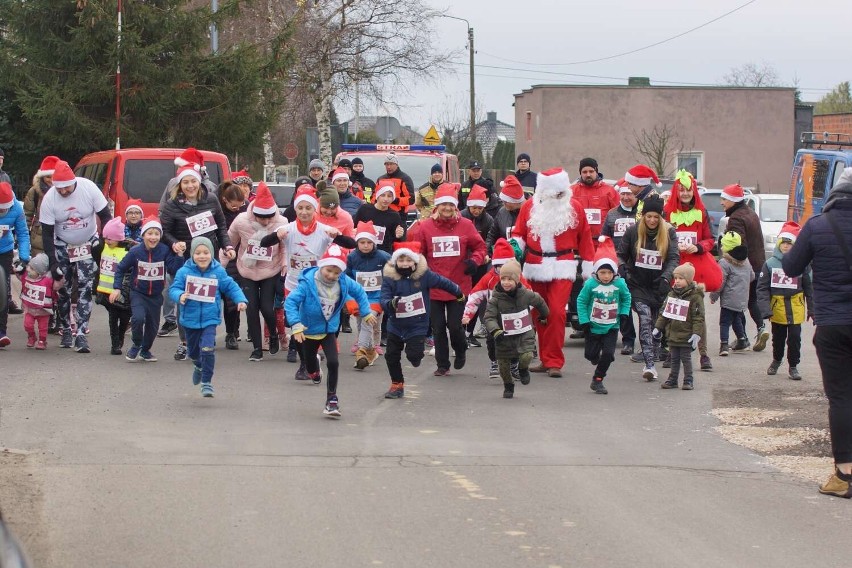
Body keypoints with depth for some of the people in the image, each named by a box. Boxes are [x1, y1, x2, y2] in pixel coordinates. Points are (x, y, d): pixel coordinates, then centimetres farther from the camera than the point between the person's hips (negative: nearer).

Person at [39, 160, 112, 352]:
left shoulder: (89, 188, -22)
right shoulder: (49, 199, -19)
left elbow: (105, 216, -10)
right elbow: (47, 233, -14)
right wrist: (52, 263, -19)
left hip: (88, 245, -1)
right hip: (62, 247, 1)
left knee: (85, 289, -10)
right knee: (62, 289, 1)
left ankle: (81, 335, -12)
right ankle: (65, 331, 16)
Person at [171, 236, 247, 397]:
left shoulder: (218, 272, -5)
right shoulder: (184, 272, -9)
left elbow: (231, 287, 3)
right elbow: (173, 288, -9)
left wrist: (240, 300, -10)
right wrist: (180, 296, -30)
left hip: (210, 319, -1)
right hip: (190, 319, 1)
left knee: (207, 349, -17)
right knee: (193, 351, 20)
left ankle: (206, 382, -5)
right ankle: (199, 366, 55)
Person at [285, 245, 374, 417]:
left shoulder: (344, 282, -15)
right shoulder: (308, 283, -28)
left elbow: (359, 292, 5)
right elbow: (290, 301, -29)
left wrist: (366, 312, 9)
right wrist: (296, 325, -37)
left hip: (329, 330, 1)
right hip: (309, 330, -1)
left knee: (333, 363, -16)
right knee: (309, 363, 18)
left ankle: (332, 399, -1)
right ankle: (314, 369, 59)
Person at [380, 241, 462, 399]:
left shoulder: (424, 275, -13)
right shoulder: (389, 278, -11)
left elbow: (443, 282, 2)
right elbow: (383, 300, -17)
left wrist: (459, 293, 15)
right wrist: (390, 304, -40)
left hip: (418, 326, -3)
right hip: (396, 326, 3)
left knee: (413, 355, -15)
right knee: (391, 355, 8)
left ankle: (415, 355, 23)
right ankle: (397, 385, 27)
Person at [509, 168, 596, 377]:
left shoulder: (574, 207, 1)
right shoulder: (530, 207, 4)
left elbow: (584, 238, 7)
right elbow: (519, 232, 11)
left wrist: (588, 268, 8)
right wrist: (515, 245, -12)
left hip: (562, 268, -3)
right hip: (536, 268, 3)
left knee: (556, 312, -14)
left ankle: (554, 362, -9)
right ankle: (546, 360, 18)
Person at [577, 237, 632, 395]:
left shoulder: (620, 284, -11)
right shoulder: (590, 284, -16)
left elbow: (626, 298, 8)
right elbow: (581, 301, -7)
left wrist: (623, 313, -4)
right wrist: (584, 321, -11)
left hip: (611, 327, 1)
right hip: (593, 327, -1)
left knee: (608, 354, -9)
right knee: (591, 354, 9)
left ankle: (598, 380, 7)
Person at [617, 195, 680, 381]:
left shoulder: (669, 233, -2)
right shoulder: (633, 232, -2)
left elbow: (674, 258, -9)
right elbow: (621, 254, 7)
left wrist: (666, 277, -27)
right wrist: (621, 267, -16)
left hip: (659, 287, 2)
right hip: (638, 285, -2)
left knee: (657, 324, 5)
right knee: (645, 318, -19)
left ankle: (650, 363, 17)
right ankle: (650, 364, -26)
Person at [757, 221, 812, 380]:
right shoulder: (770, 264, -4)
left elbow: (809, 288, 3)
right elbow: (762, 288, -4)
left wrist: (811, 309, 5)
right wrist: (766, 309, -13)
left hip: (796, 309, -1)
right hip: (777, 309, 1)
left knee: (794, 338, -1)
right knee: (778, 338, 16)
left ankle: (793, 366, 13)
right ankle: (776, 360, 39)